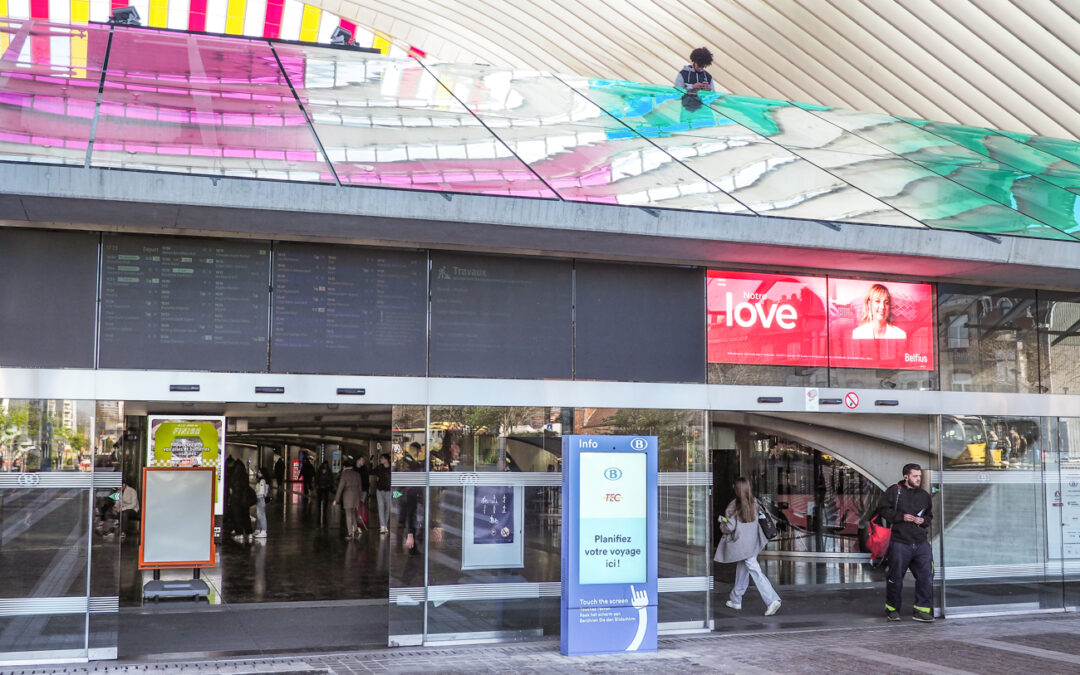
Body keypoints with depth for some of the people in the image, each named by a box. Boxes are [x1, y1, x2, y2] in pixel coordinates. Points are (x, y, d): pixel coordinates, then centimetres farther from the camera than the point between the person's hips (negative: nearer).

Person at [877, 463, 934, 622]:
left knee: (926, 576, -4)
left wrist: (924, 520, 1)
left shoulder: (924, 495, 14)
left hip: (921, 543, 4)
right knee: (895, 577, 3)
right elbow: (883, 510, -3)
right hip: (900, 542, -4)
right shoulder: (894, 491, 0)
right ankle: (892, 610, 19)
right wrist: (901, 517, -13)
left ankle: (922, 610, 5)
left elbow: (930, 515, 24)